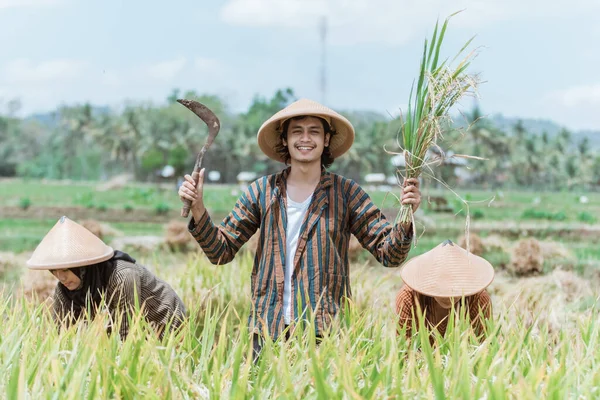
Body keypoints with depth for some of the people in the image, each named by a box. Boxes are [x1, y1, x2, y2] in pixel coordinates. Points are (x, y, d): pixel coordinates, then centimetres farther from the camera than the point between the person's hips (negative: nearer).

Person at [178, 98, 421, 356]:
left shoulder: (346, 193, 3)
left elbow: (390, 255, 1)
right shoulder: (262, 191, 7)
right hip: (268, 330, 1)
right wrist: (197, 209, -7)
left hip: (327, 332, -1)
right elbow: (221, 252, 8)